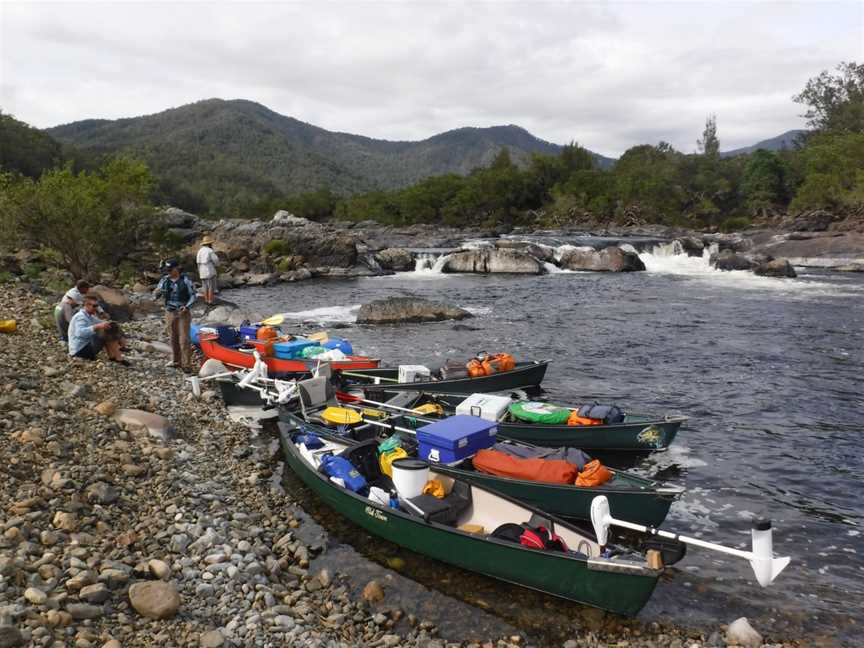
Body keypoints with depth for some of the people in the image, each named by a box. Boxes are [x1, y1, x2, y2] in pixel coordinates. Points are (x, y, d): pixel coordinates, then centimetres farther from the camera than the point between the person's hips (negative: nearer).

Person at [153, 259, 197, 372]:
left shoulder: (185, 280, -6)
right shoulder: (164, 280, 4)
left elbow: (193, 295, -3)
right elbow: (156, 294, 4)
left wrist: (187, 306, -19)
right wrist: (156, 292, -21)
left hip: (183, 313, -4)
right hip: (170, 313, 4)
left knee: (184, 339, -7)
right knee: (174, 338, 10)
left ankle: (187, 365, -5)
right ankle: (177, 361, 22)